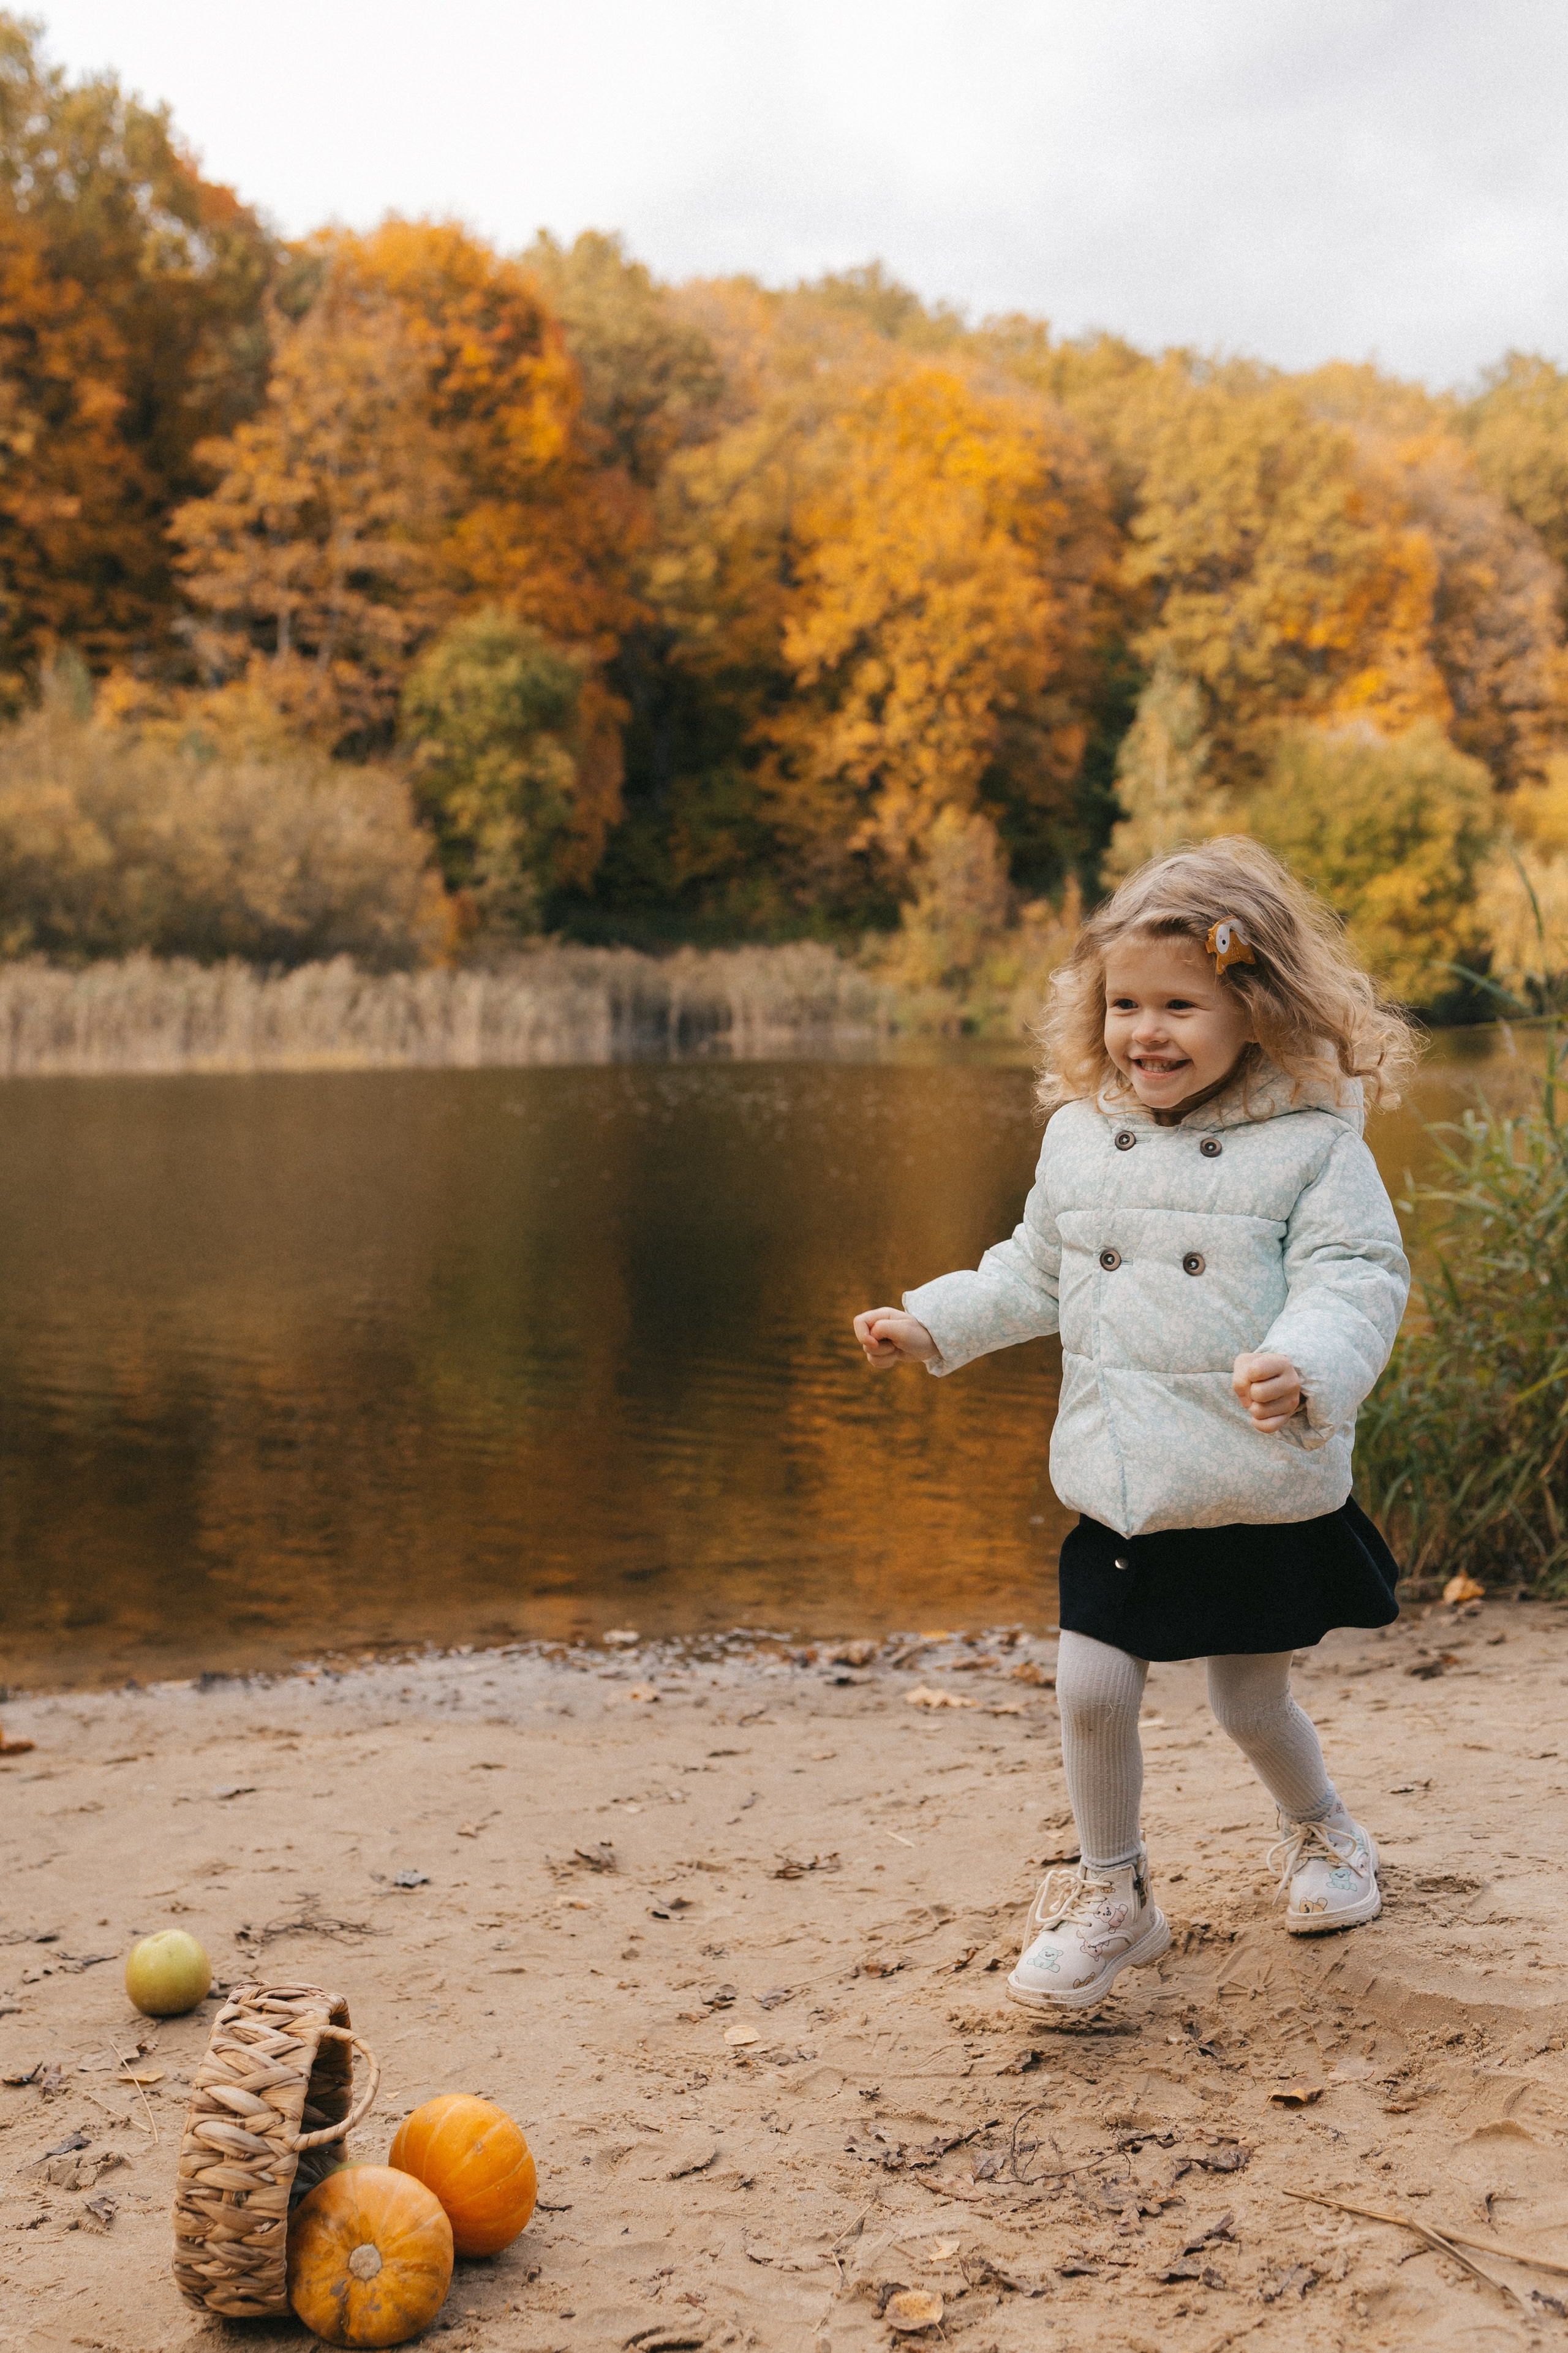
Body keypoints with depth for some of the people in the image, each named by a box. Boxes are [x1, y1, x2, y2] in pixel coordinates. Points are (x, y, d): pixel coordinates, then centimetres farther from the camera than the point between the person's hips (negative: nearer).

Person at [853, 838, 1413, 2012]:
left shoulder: (1312, 1143, -10)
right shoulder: (1081, 1136, 5)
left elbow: (1357, 1280, -16)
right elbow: (1037, 1274, 18)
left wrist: (1307, 1366, -35)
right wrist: (930, 1321, 13)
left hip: (1264, 1495, -4)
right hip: (1120, 1494, 4)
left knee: (1253, 1703, 11)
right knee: (1092, 1694, 2)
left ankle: (1324, 1836, 45)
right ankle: (1113, 1897, 26)